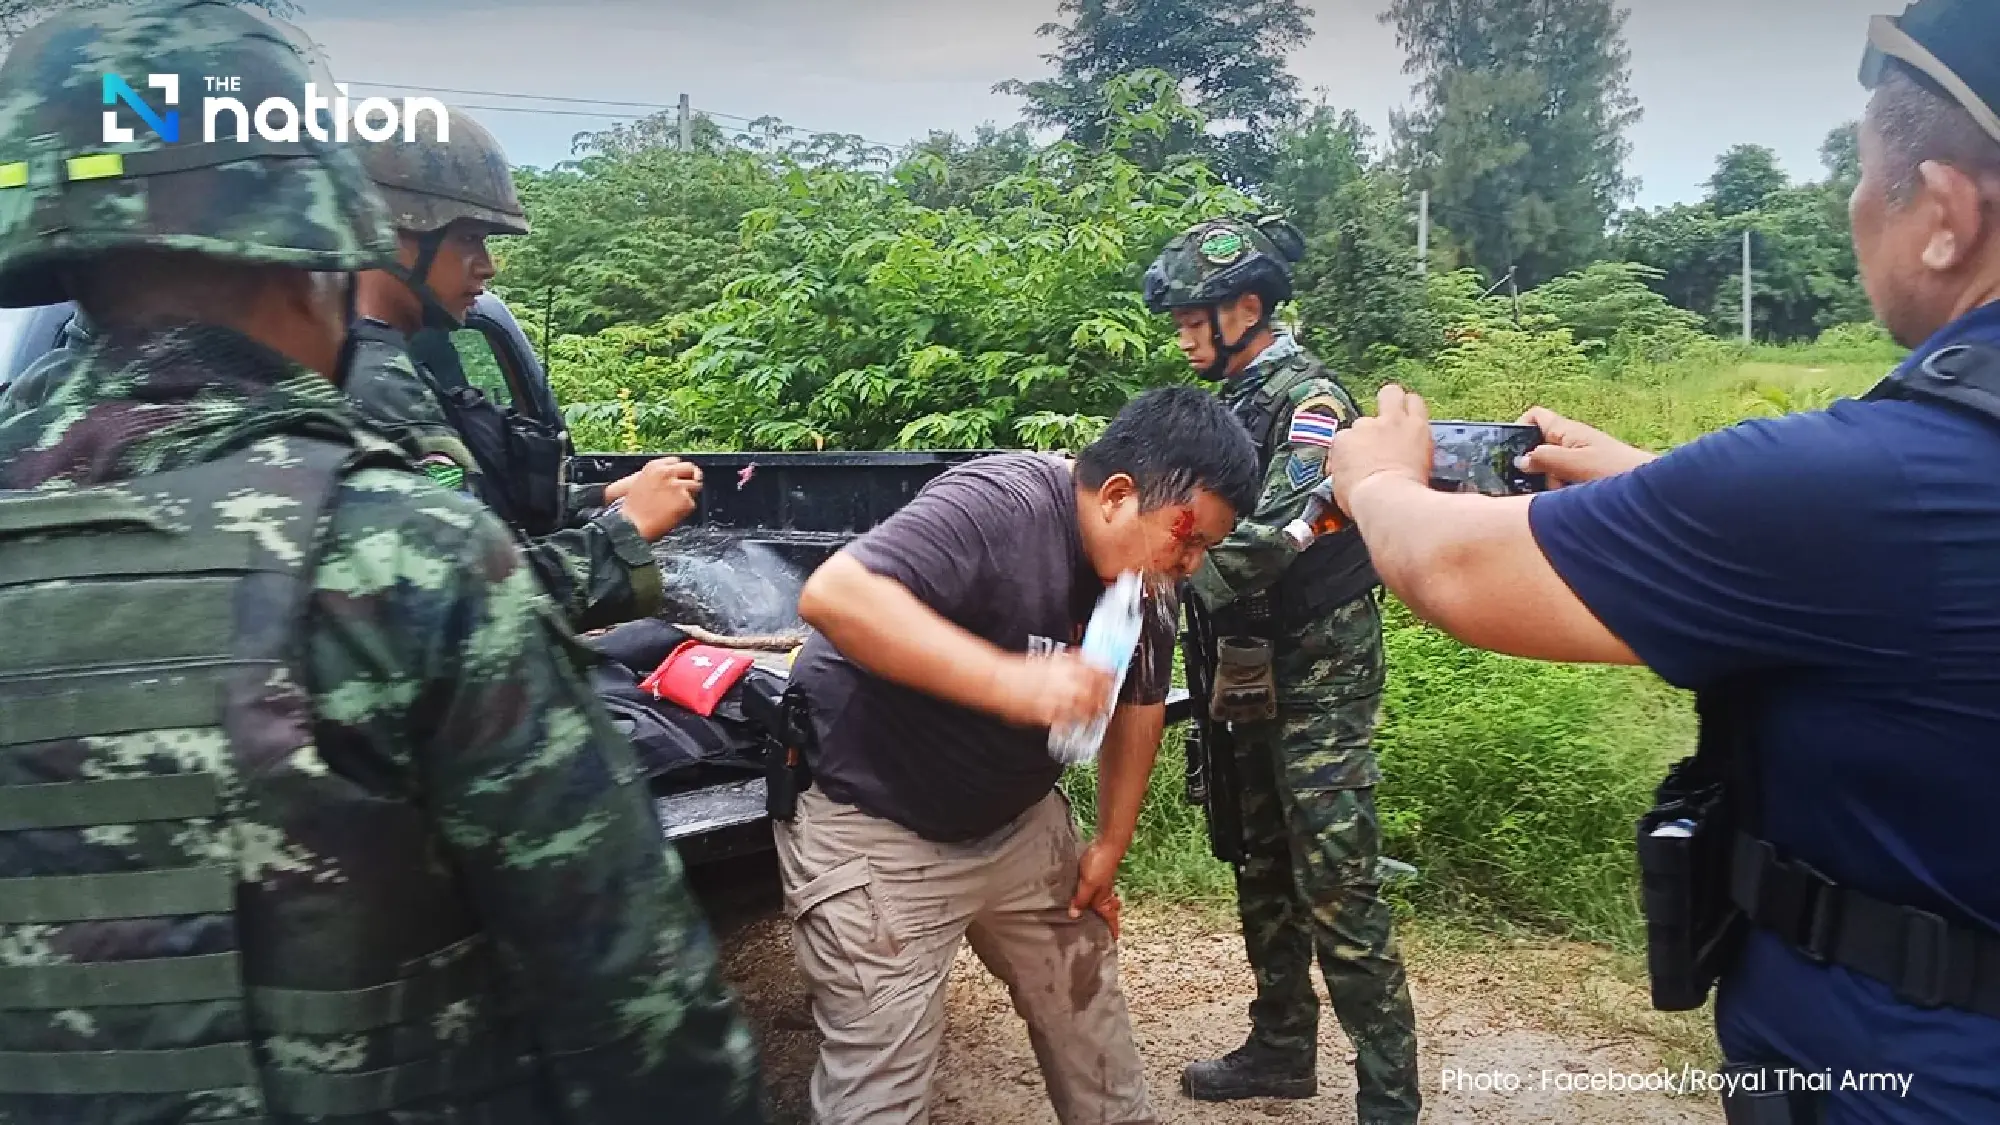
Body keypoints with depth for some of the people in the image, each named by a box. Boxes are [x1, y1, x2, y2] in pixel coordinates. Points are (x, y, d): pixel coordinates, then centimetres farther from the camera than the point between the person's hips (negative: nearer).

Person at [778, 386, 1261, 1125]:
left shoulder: (1147, 580, -3)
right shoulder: (1001, 505, -28)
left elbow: (1139, 703, 12)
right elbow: (832, 595, -40)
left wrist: (1109, 846, 10)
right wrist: (1012, 681, -45)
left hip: (1016, 815, 8)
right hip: (871, 821, -7)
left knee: (1086, 1002, 16)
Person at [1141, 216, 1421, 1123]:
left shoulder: (1309, 398, -14)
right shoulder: (1233, 401, 13)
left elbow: (1271, 535, -27)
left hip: (1320, 672, -9)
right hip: (1253, 671, 9)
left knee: (1336, 887, -6)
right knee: (1262, 869, 16)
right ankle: (1282, 1048, 31)